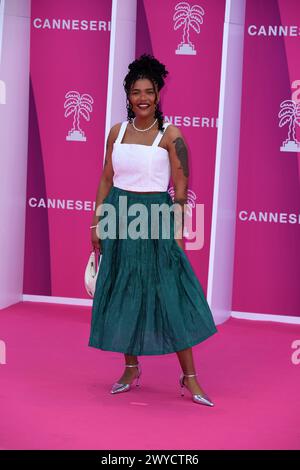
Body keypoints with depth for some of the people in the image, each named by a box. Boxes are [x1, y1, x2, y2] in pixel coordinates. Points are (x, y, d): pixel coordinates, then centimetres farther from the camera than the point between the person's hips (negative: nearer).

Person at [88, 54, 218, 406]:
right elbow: (106, 179, 11)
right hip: (119, 218, 4)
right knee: (122, 294, 9)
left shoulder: (170, 135, -6)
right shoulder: (117, 132, 6)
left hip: (156, 218, -4)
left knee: (171, 294, -6)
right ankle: (131, 369, 22)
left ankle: (190, 378, 1)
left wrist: (177, 229, -11)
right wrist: (97, 222, 8)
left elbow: (181, 187, -6)